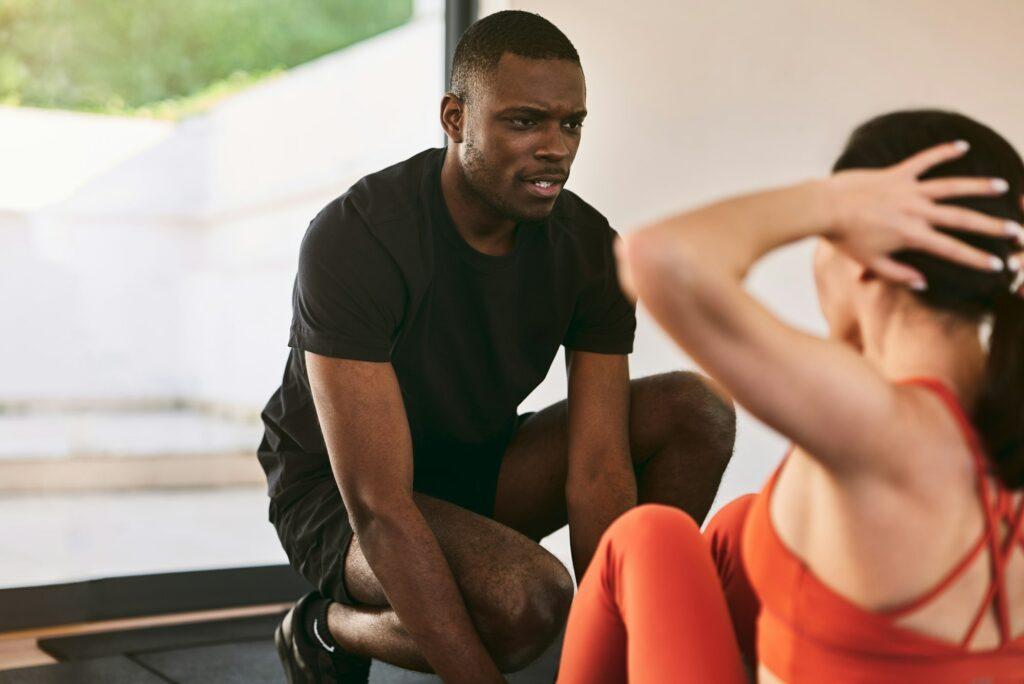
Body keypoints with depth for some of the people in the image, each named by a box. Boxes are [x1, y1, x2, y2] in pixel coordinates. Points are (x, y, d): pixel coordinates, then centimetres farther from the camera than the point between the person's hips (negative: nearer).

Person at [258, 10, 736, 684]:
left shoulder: (589, 246, -13)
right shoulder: (355, 239, -29)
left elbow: (600, 474, -17)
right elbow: (380, 508, -32)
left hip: (480, 470, 5)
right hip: (339, 495, -5)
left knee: (698, 407, -15)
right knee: (532, 597, -35)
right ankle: (329, 626, -4)